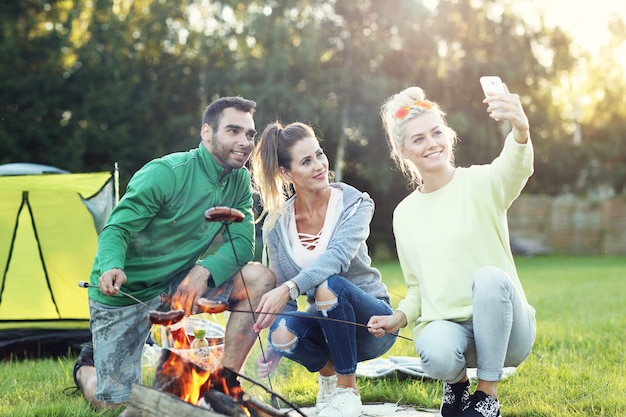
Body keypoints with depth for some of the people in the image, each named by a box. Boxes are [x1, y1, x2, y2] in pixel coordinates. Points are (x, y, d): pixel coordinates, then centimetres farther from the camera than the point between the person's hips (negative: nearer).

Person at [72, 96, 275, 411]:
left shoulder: (239, 182, -4)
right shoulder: (167, 173, -22)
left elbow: (243, 242, -10)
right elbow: (116, 229, -21)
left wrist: (204, 270, -29)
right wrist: (111, 267, -43)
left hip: (178, 284, 5)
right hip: (125, 291, -5)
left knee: (260, 278, -16)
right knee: (113, 403, -4)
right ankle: (86, 369, 34)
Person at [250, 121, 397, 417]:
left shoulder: (354, 204, -11)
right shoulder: (276, 226, -1)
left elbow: (338, 256, -30)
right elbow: (281, 289, 2)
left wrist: (289, 289, -45)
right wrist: (274, 350, -14)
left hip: (371, 320, -2)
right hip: (326, 323, 2)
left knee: (329, 285, -35)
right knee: (282, 332, -32)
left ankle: (347, 390, -15)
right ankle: (328, 371, 3)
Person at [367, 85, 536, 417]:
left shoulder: (479, 184, -2)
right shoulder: (404, 214, 11)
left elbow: (514, 170, -28)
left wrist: (520, 131, -51)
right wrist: (400, 317, -3)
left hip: (500, 328, -1)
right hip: (444, 326, 1)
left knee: (490, 277, -35)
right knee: (438, 355, -35)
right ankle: (456, 381, 3)